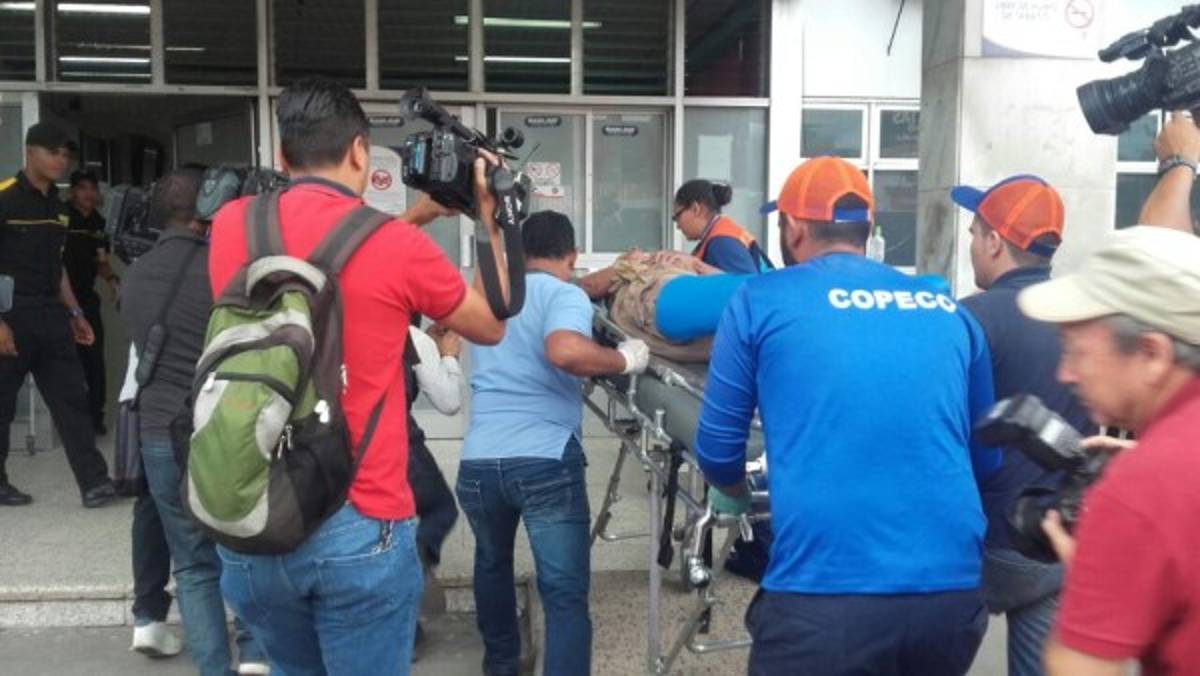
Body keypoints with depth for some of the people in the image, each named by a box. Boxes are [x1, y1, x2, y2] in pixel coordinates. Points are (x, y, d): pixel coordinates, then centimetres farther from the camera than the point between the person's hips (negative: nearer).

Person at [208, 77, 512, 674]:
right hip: (359, 526, -4)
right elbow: (490, 326, 8)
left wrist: (418, 214, 21)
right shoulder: (396, 244, -9)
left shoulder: (232, 225, 2)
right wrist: (489, 218, 16)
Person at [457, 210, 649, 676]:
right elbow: (564, 350, -22)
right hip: (546, 460, -6)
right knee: (565, 594, 0)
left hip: (478, 461, 6)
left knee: (492, 565, 29)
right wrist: (624, 359, -5)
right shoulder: (566, 295, 0)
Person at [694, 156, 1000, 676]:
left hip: (823, 595, -4)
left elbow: (718, 447, 9)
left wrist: (733, 496, 30)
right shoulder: (949, 311, 12)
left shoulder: (761, 302, 1)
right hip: (953, 592, 5)